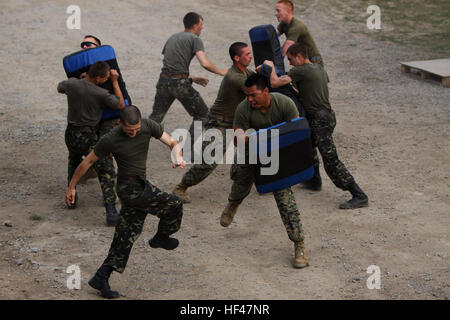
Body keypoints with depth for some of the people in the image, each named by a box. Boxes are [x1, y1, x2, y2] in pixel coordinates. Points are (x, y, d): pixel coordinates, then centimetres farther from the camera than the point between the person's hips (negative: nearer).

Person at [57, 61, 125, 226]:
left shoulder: (71, 84, -6)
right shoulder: (101, 94, -18)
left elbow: (59, 88, 19)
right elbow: (120, 105, -2)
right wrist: (115, 81, 1)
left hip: (71, 133, 5)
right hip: (89, 136, -5)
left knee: (73, 163, 34)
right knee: (106, 172, -1)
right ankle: (111, 212, -12)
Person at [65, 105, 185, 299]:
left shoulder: (148, 125, -8)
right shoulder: (110, 140, -19)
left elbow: (173, 144, -6)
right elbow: (88, 161, -6)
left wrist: (178, 158, -29)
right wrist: (71, 186, 0)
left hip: (140, 185, 6)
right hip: (130, 188, -6)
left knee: (126, 237, 8)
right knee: (173, 204, -2)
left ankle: (101, 278, 13)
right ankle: (161, 238, 27)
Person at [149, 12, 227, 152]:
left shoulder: (172, 38, 21)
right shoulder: (195, 39, 0)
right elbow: (204, 63, -15)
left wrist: (192, 78, 25)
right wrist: (220, 72, 2)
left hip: (164, 81, 6)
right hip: (180, 83, -6)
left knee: (155, 116, 18)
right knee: (202, 114, 10)